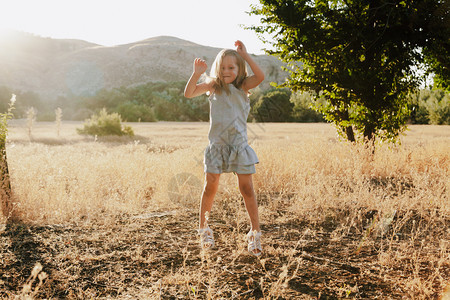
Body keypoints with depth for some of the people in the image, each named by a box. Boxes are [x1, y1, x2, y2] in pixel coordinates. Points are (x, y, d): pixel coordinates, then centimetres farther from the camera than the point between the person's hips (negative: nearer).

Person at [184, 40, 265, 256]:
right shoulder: (213, 86, 4)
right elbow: (188, 93, -5)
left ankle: (255, 232, 10)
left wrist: (245, 54, -16)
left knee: (246, 188, -1)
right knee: (210, 187, 3)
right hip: (217, 144, 1)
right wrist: (196, 74, -17)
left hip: (239, 145, -1)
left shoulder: (243, 86, 1)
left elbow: (260, 77, -17)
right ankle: (204, 229, 21)